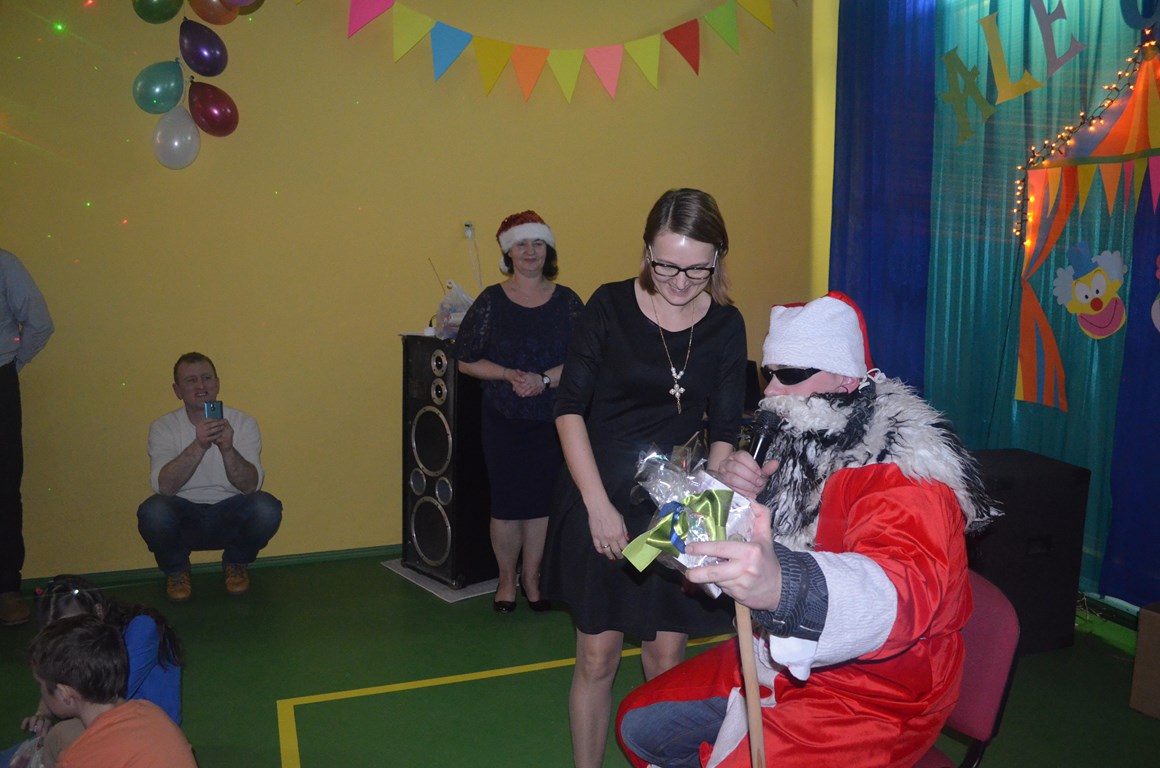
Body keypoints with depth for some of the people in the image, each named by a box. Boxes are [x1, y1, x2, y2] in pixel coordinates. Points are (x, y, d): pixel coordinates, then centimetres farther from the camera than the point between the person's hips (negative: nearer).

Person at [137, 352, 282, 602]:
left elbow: (251, 485, -18)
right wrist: (199, 445, -36)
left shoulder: (243, 422, -7)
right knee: (152, 511, -32)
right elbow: (164, 487, -23)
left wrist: (228, 448, -35)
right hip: (184, 519, 0)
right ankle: (176, 570, 3)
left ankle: (235, 564, 4)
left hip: (230, 518, 0)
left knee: (266, 508, -30)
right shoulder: (163, 427, -7)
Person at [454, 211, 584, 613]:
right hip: (503, 419, -1)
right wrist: (509, 374, -15)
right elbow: (466, 360, -1)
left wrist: (544, 379, -17)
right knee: (506, 503, 4)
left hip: (553, 420, 1)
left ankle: (532, 578, 27)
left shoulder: (567, 301, 2)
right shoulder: (491, 301, 0)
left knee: (542, 501, 7)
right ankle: (506, 580, 25)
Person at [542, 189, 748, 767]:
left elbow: (724, 432, 2)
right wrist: (599, 506, -13)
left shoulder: (726, 325, 1)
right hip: (600, 503, -2)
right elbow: (570, 409, -7)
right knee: (597, 656, 6)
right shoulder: (610, 306, -6)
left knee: (666, 661, 9)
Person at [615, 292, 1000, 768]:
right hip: (775, 663, 8)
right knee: (638, 724, 11)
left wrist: (783, 584, -60)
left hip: (868, 696, -8)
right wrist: (742, 500, -12)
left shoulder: (905, 466, -23)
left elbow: (908, 589, -41)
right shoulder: (798, 442, 2)